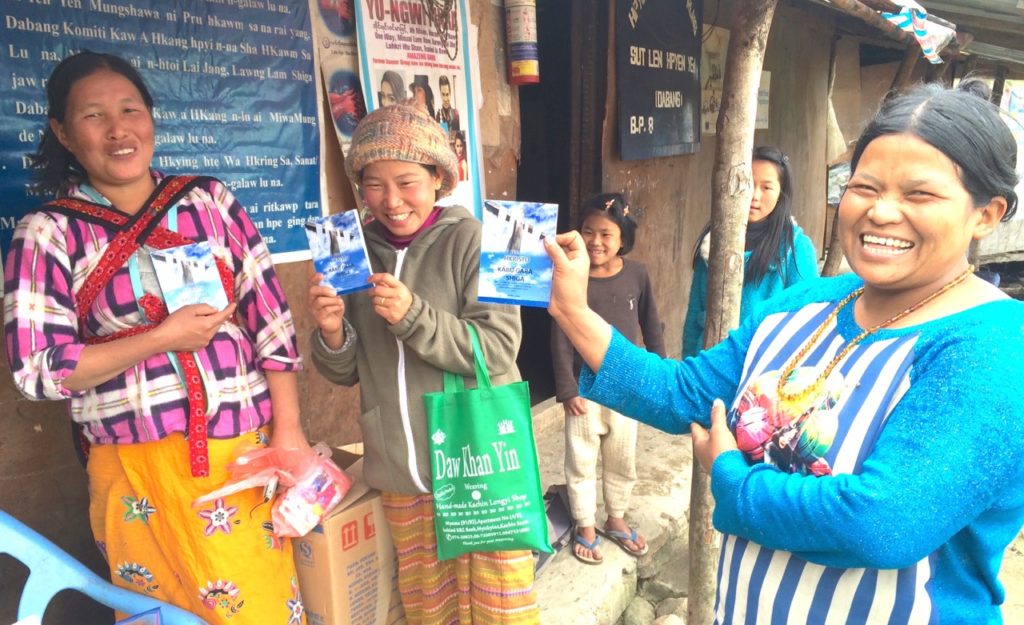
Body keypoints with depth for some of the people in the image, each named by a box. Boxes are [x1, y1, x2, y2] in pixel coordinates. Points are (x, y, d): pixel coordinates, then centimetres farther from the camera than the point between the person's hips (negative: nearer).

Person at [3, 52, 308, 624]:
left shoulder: (211, 201, 1)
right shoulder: (47, 234, -3)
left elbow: (271, 318, 0)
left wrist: (288, 428, -5)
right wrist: (164, 337, -14)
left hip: (248, 446, 2)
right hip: (139, 468, -1)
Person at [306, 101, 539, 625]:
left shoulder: (472, 239, -11)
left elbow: (498, 351, -16)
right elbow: (346, 373, 7)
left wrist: (413, 317, -25)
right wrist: (331, 332, -13)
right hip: (400, 471, 4)